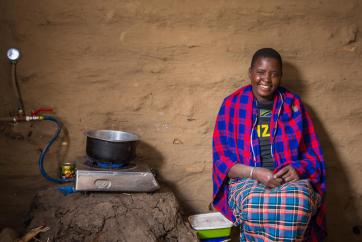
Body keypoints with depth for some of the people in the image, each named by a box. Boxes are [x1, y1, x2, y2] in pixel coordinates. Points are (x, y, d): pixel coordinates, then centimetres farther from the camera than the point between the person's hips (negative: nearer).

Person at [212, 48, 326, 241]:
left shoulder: (293, 104, 9)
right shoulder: (232, 104, 5)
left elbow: (313, 154, 10)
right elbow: (221, 158, 1)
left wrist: (298, 169, -13)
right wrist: (254, 172, -16)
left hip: (290, 179, 2)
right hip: (246, 180, -1)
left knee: (298, 201, -35)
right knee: (255, 204, -38)